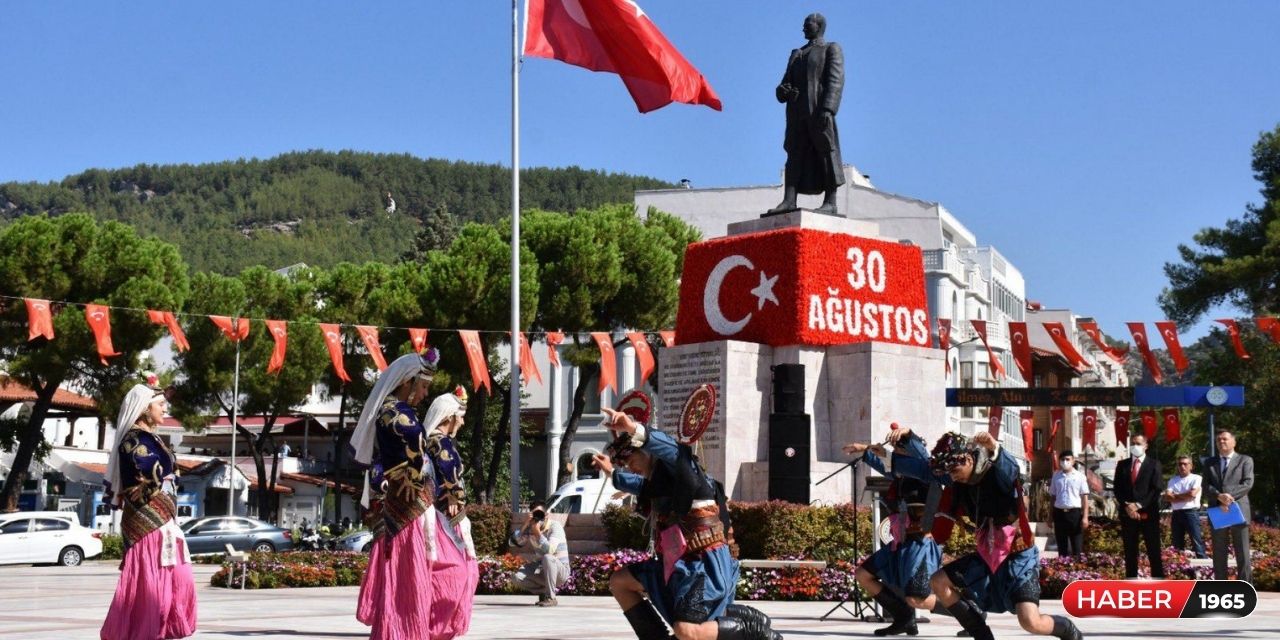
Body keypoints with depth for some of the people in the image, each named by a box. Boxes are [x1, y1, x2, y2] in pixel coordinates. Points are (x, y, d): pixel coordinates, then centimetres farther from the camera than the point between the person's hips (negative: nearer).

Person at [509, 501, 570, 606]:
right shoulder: (530, 529, -1)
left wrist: (538, 533, -37)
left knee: (547, 558, -37)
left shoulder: (555, 527, -17)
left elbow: (549, 550, -32)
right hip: (542, 570, 5)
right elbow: (513, 542, -15)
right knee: (517, 578, -18)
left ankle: (551, 598, -25)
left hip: (561, 570, -5)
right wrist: (525, 525, -23)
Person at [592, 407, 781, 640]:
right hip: (677, 563, 10)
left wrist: (634, 429, -52)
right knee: (619, 582, 16)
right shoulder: (656, 481, 15)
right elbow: (640, 486, 43)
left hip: (705, 563, -10)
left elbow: (669, 448, -38)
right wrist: (612, 472, 51)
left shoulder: (678, 470, -12)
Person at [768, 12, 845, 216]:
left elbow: (836, 80, -7)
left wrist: (828, 108, -21)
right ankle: (789, 200, -12)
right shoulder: (796, 54, 26)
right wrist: (783, 91, -6)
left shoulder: (832, 49, 6)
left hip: (819, 109, -6)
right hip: (797, 111, 6)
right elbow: (785, 83, 19)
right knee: (795, 153, -4)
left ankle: (830, 202, -10)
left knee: (826, 152, -8)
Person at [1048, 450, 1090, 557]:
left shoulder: (1079, 476, 1)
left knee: (1077, 547, -2)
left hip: (1075, 512, -3)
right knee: (1062, 547, 8)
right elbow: (1053, 496, 12)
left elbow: (1085, 497, -2)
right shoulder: (1056, 476, 10)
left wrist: (1085, 516, -9)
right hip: (1059, 513, 3)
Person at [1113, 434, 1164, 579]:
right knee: (1130, 553, 4)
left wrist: (1139, 505, -13)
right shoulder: (1122, 465, 13)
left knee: (1154, 552, -2)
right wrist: (1127, 506, -8)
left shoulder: (1154, 464, 4)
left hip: (1148, 514, -3)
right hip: (1127, 514, 3)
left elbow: (1157, 489, -5)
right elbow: (1118, 489, 9)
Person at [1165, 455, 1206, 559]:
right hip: (1176, 514, 5)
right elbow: (1167, 497, 2)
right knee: (1177, 544, 7)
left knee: (1197, 541, -10)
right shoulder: (1173, 480, 15)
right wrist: (1185, 497, -6)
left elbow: (1192, 494, -12)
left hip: (1191, 512, -5)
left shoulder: (1196, 478, 2)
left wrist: (1176, 495, 2)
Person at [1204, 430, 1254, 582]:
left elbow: (1248, 483, -5)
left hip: (1238, 511, -3)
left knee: (1243, 553, -4)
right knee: (1219, 554, 4)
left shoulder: (1245, 460, 8)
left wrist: (1229, 496, -17)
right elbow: (1206, 487, 4)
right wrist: (1219, 496, -15)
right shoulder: (1209, 463, 16)